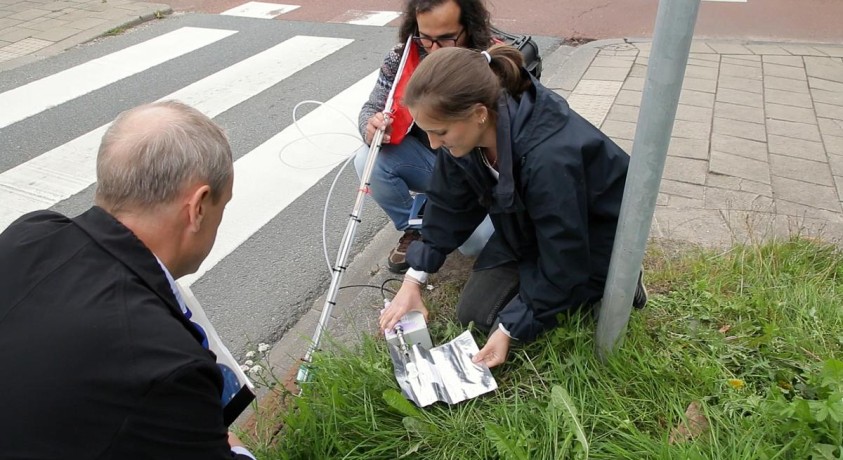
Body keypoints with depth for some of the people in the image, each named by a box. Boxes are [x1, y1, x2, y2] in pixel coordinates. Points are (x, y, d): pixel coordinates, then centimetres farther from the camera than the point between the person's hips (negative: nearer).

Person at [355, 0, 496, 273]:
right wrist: (372, 127, -31)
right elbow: (372, 107, -6)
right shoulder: (403, 56, -13)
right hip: (427, 161, 4)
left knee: (476, 242, -25)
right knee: (368, 161, -22)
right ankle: (414, 229, 5)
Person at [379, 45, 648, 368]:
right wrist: (413, 281, -6)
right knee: (473, 313, 0)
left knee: (501, 318, -9)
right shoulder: (469, 130, -20)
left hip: (592, 242, -6)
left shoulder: (550, 158, -41)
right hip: (529, 229, 6)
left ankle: (614, 283, 6)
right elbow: (449, 205, -5)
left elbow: (562, 259, -29)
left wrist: (510, 329, -22)